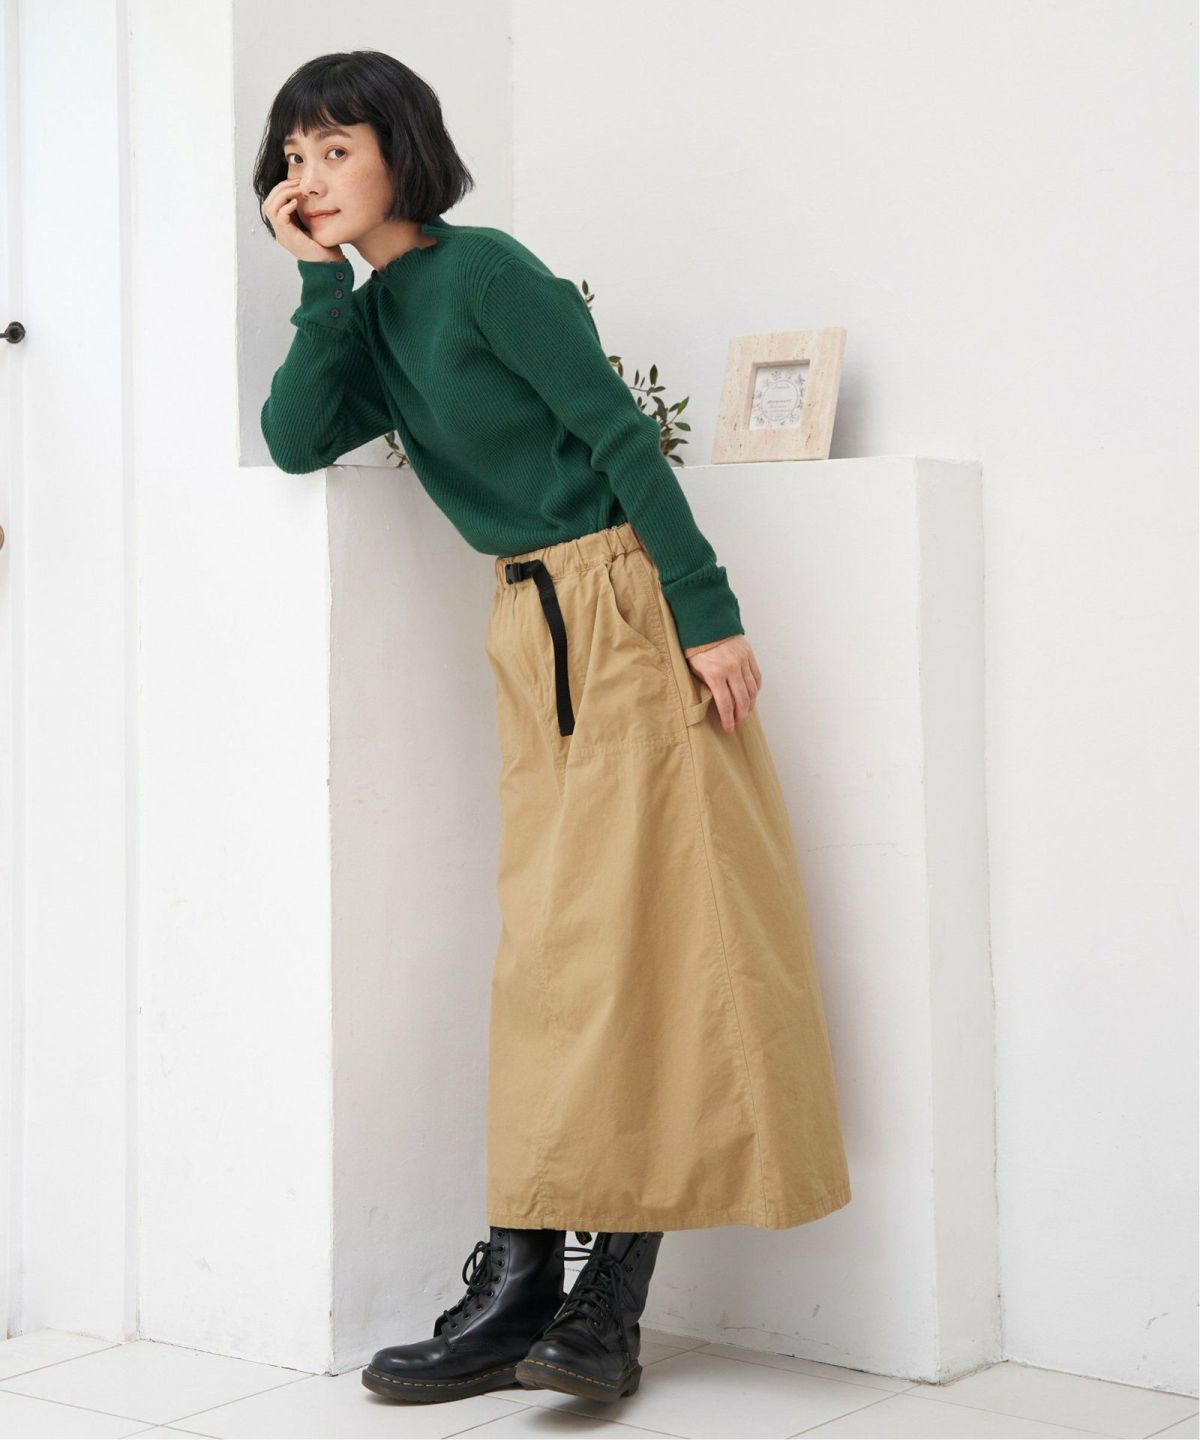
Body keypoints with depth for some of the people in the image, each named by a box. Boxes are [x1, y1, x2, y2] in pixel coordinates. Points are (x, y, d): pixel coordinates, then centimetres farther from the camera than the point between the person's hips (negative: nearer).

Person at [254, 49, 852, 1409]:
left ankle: (601, 1299, -5)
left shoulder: (482, 270, -8)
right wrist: (321, 278, -2)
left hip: (625, 609, -8)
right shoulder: (374, 318, 15)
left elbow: (622, 433, -13)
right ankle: (525, 1284, 7)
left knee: (631, 931, -7)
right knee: (561, 943, 5)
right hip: (531, 632, 8)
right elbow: (296, 440, 1)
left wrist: (709, 615, -17)